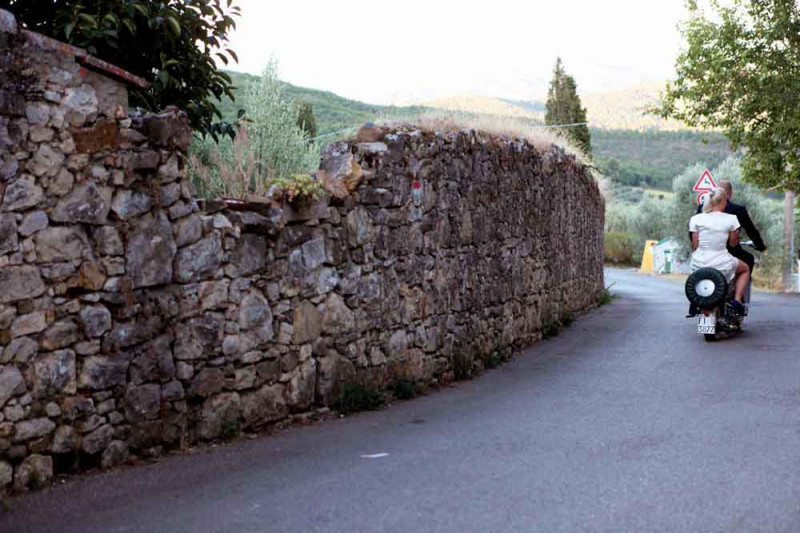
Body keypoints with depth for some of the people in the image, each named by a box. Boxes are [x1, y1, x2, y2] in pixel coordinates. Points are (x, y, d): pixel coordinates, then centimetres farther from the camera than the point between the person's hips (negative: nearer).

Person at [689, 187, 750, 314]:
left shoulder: (696, 219, -3)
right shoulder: (731, 219, -7)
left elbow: (694, 245, 0)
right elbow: (732, 243, 3)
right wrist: (737, 238, 25)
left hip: (699, 264, 2)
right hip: (722, 264, -2)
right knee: (745, 269, 29)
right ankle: (737, 299, 9)